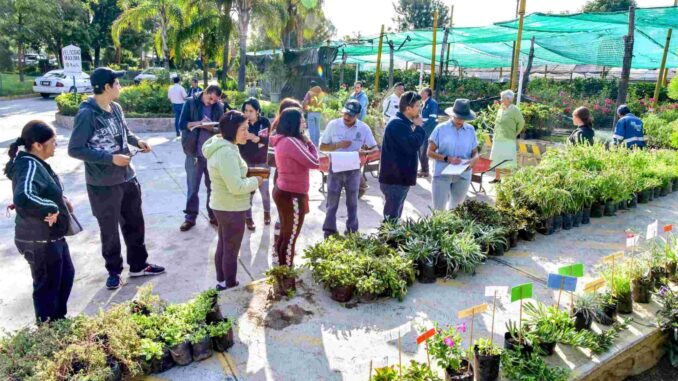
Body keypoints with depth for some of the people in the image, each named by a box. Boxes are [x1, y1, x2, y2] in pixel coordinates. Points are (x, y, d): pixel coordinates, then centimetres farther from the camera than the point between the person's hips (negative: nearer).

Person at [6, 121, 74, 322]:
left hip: (52, 236, 10)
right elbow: (23, 198, -45)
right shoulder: (29, 166, -26)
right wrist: (51, 209, -30)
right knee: (47, 286, 8)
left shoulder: (35, 162, 4)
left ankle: (59, 320, 41)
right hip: (39, 241, -10)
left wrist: (61, 200, 4)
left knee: (66, 275, 24)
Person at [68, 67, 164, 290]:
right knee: (109, 231, 11)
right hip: (103, 184, -7)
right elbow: (74, 150, -20)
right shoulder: (87, 114, -20)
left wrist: (137, 141, -3)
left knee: (135, 224, 18)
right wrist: (110, 158, -24)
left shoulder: (116, 108, 1)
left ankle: (138, 265, 36)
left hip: (128, 178, 7)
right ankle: (114, 271, 32)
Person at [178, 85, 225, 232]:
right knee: (192, 187, 6)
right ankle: (190, 217, 17)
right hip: (194, 153, -1)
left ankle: (214, 215, 24)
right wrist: (199, 123, -22)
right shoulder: (191, 103, -2)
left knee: (213, 186, 11)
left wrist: (211, 127, -21)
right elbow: (182, 124, -7)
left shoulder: (220, 107, 3)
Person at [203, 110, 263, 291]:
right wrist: (255, 181, -14)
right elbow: (236, 186, -29)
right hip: (232, 209, -10)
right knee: (231, 251, 6)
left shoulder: (221, 146, 6)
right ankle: (230, 286, 22)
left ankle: (221, 282, 37)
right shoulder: (227, 152, -27)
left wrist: (249, 177, 4)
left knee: (223, 246, 22)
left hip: (223, 206, 10)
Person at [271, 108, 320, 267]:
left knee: (284, 234, 22)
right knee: (291, 237, 6)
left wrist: (304, 141, 0)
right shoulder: (291, 142, -23)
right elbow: (314, 162, -20)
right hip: (292, 195, -9)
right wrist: (309, 141, -8)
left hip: (282, 191, 10)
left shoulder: (282, 141, 6)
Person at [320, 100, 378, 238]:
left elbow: (375, 149, -4)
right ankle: (329, 231, 18)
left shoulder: (364, 128, -7)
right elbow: (322, 147, -2)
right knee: (332, 201, 7)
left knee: (352, 202, 13)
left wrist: (365, 152, -26)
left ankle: (352, 231, 25)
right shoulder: (333, 125, -6)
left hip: (353, 170, 0)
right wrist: (338, 145, -19)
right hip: (335, 168, 0)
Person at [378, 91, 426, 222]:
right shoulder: (397, 124, -19)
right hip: (394, 179, -11)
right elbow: (413, 145, -27)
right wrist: (419, 127, -12)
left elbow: (410, 145, 19)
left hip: (401, 178, 11)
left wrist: (417, 128, 5)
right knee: (391, 218, -4)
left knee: (395, 216, 19)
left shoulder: (404, 123, 15)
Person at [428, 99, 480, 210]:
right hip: (442, 174, -3)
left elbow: (475, 153, 8)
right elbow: (430, 152, -3)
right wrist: (447, 159, -18)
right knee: (438, 209, -2)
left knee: (456, 209, 17)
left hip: (462, 176, 3)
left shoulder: (470, 130, 5)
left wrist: (473, 160, -15)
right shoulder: (441, 128, -4)